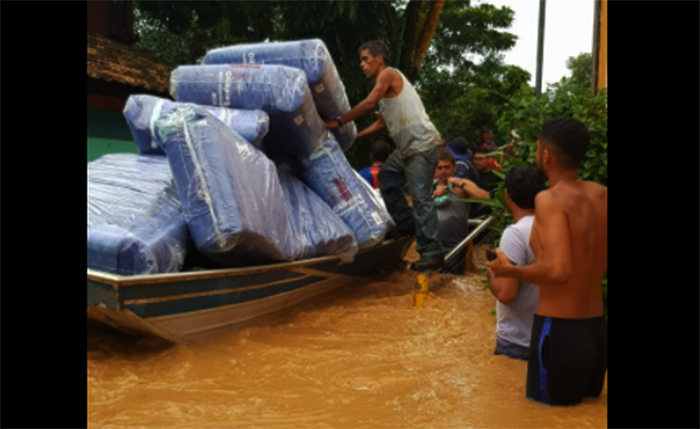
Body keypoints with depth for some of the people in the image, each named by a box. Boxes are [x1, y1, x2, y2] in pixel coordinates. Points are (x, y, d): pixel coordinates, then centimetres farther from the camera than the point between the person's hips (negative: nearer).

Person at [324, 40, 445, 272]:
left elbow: (369, 103, -19)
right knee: (386, 178, 21)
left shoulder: (389, 74, -6)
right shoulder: (384, 85, 22)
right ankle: (407, 223, 28)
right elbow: (381, 123, 26)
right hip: (408, 147, 10)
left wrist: (338, 122, -15)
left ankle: (432, 252, -11)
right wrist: (353, 136, 23)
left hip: (422, 144, -10)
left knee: (420, 197, -13)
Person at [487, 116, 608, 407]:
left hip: (559, 331, -7)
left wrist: (509, 270, -13)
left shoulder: (550, 199, -19)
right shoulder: (601, 195, 3)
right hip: (597, 329, 7)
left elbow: (557, 271, -29)